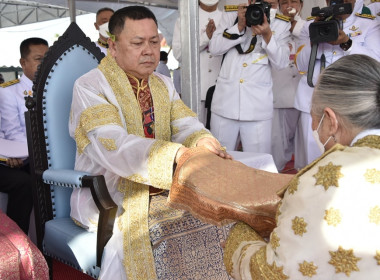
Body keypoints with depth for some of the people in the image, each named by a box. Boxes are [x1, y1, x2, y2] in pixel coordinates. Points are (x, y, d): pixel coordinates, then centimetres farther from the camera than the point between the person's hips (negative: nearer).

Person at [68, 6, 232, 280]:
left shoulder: (164, 84, 12)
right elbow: (113, 147, -25)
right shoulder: (89, 87, -10)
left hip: (165, 188, 6)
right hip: (109, 196, -5)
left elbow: (187, 126, 0)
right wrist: (177, 155, -39)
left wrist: (203, 142, -25)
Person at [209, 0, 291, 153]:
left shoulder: (282, 24, 7)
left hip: (258, 106, -1)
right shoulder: (230, 16, 8)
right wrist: (239, 26, -10)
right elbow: (214, 48, 0)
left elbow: (281, 63, -1)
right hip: (225, 101, 1)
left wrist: (267, 35, -15)